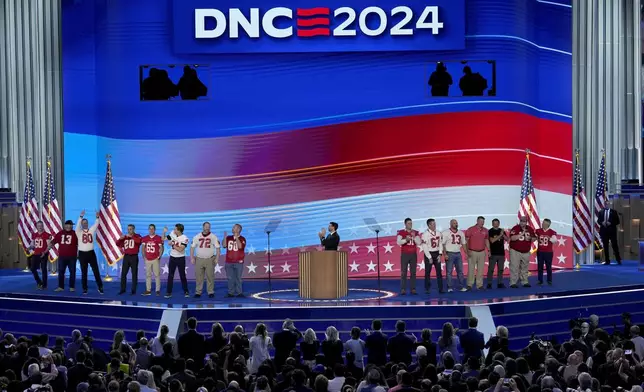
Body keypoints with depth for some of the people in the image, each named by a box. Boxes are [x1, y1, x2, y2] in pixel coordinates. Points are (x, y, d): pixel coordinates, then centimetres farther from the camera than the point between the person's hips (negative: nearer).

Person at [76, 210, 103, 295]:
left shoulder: (91, 230, 8)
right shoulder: (79, 232, -3)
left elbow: (96, 225, -1)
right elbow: (78, 225, -18)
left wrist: (97, 218, -17)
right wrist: (81, 216, -30)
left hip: (91, 253, 2)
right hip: (82, 254, -2)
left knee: (96, 271, 2)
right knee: (84, 272, 3)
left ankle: (100, 287, 7)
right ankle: (84, 289, 10)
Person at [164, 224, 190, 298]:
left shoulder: (184, 238, -16)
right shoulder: (172, 234, -1)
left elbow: (180, 249, -23)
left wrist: (172, 244, -19)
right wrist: (164, 232, -6)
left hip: (180, 259, -4)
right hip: (172, 258, 4)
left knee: (182, 276, 3)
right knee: (170, 276, 3)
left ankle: (186, 292, 15)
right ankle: (168, 292, 7)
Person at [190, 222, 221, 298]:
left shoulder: (213, 237, 2)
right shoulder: (197, 237, 7)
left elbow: (218, 248, 1)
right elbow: (192, 247, 10)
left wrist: (217, 258, -8)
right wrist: (192, 258, 1)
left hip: (210, 259, -2)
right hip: (199, 259, 2)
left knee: (210, 276, -2)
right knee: (198, 277, 1)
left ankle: (211, 292, 4)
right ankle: (198, 292, 7)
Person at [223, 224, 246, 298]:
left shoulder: (242, 239, -2)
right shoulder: (229, 238, 10)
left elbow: (240, 246, -18)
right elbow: (224, 245, 0)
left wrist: (236, 237, -20)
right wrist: (225, 237, -10)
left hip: (238, 262, -4)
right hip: (229, 262, 4)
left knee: (238, 278, -2)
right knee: (230, 278, 4)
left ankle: (239, 293, 2)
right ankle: (230, 293, 8)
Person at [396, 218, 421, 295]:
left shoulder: (416, 233, 8)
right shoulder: (401, 232, 0)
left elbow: (419, 243, 0)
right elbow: (398, 242, -12)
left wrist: (414, 237, -15)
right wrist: (406, 240, -28)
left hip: (413, 254, 3)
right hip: (404, 254, -3)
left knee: (413, 272, 1)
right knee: (403, 272, -5)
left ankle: (413, 289, 3)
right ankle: (403, 289, -5)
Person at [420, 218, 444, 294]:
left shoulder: (438, 233, 5)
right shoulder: (425, 234, -13)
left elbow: (440, 244, 9)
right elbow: (424, 247, -14)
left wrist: (439, 254, -1)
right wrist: (429, 258, -14)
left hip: (437, 254, 5)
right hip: (429, 254, -5)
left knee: (439, 272, 5)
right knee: (427, 272, 1)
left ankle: (440, 288, 9)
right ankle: (427, 289, 9)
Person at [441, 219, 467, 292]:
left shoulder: (461, 233, 12)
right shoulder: (446, 233, -5)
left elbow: (464, 244, 18)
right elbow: (442, 244, -8)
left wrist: (467, 253, 10)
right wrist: (445, 254, -17)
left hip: (458, 253, 5)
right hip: (449, 254, -5)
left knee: (460, 271, 7)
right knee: (449, 271, -3)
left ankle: (461, 287, 12)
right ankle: (449, 287, 2)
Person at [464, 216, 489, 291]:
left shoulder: (485, 230, 8)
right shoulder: (471, 229, -6)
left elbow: (486, 241, 17)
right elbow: (466, 241, -6)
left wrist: (488, 250, 9)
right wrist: (468, 251, -13)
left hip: (482, 252, 4)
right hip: (472, 252, -4)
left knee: (480, 269, 6)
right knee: (471, 269, -3)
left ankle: (479, 285, 11)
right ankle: (469, 285, 1)